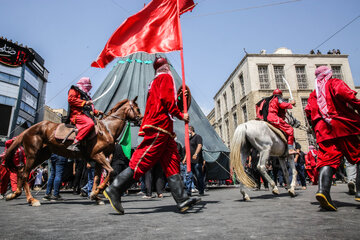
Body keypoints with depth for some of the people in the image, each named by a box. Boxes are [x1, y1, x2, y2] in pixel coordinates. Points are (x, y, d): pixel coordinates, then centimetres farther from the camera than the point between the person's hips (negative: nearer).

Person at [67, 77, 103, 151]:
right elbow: (71, 99, -9)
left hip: (86, 115, 9)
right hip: (77, 114, -9)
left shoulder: (86, 94, 35)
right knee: (90, 123, -35)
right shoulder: (74, 90, 11)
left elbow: (91, 108, 32)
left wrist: (97, 112, 14)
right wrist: (85, 103, -14)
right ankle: (74, 144, -40)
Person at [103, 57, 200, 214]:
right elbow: (166, 98, -11)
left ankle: (182, 200, 0)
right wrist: (180, 115, -7)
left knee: (172, 163, 2)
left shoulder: (155, 82, 32)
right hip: (160, 126, -10)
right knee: (142, 162, -11)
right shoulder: (166, 77, 4)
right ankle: (114, 190, -5)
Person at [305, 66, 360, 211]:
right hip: (343, 125, -4)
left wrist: (316, 128, 21)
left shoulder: (314, 94, 24)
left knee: (327, 159, -5)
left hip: (323, 130, 4)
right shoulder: (335, 83, 10)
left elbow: (309, 111, 14)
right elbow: (343, 92, -13)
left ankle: (323, 190, -25)